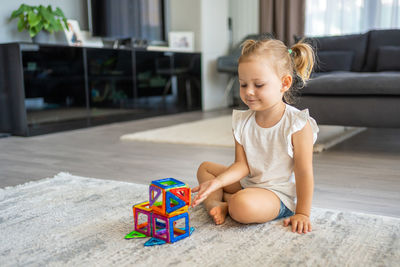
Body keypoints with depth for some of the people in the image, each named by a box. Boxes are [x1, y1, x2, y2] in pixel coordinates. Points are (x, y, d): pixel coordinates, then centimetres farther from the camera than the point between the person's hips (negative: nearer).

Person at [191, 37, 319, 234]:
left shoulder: (298, 125, -19)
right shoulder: (242, 122, -2)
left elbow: (304, 173, -16)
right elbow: (242, 165, -5)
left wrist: (302, 213, -14)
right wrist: (217, 182, -22)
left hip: (279, 194, -7)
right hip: (247, 183, 7)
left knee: (243, 206, -37)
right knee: (205, 168, 11)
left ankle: (226, 198, -3)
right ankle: (215, 203, -13)